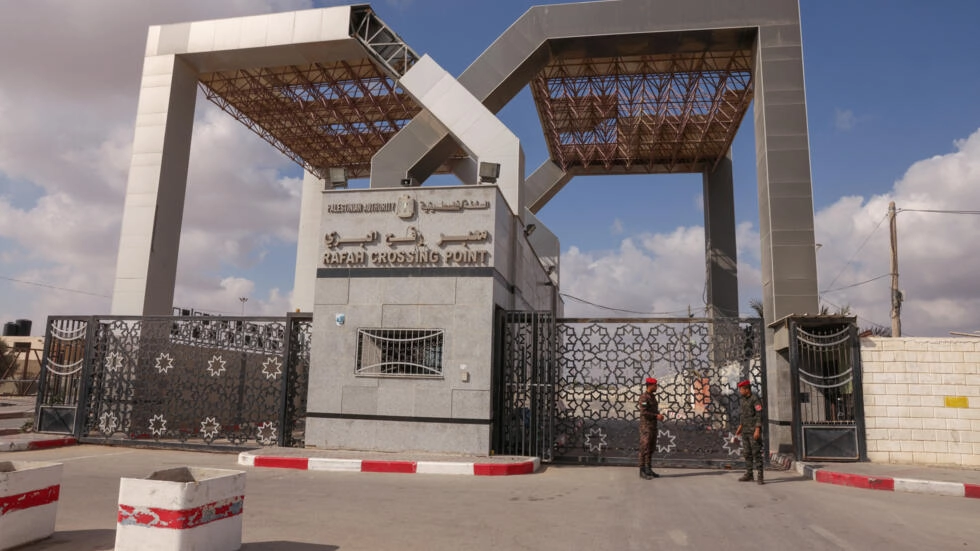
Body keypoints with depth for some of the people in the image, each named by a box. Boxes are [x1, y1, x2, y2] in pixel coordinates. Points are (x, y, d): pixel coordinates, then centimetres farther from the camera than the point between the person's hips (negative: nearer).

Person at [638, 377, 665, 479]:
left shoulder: (652, 396, 15)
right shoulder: (644, 397, -15)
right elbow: (644, 412, -22)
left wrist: (659, 416, 4)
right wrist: (656, 416, -18)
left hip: (653, 426, 10)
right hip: (646, 426, -10)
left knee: (651, 448, 11)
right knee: (645, 448, -6)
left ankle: (648, 470, 17)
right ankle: (642, 472, -2)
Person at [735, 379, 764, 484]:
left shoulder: (755, 399, -14)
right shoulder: (743, 400, 12)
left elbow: (759, 415, -18)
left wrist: (757, 430, -23)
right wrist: (740, 427, 17)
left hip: (754, 430, -8)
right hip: (745, 430, 8)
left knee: (756, 453, -8)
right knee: (747, 452, 11)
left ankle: (760, 476, -4)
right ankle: (749, 475, 18)